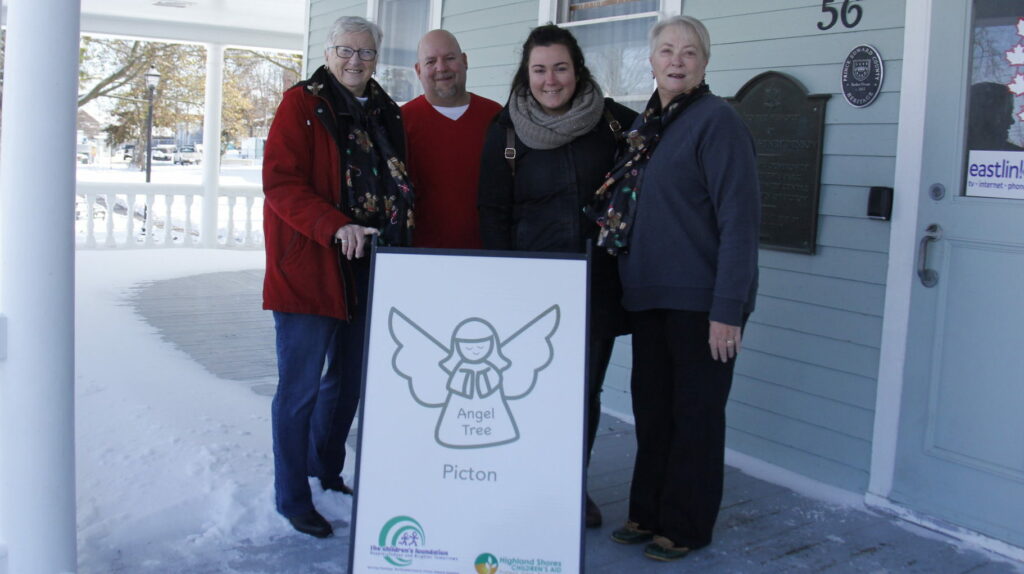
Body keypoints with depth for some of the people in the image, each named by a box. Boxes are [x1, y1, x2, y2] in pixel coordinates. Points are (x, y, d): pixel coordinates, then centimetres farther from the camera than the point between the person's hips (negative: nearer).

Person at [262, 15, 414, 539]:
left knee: (348, 378, 18)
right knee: (301, 387, -1)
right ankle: (293, 498, 13)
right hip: (307, 267, -6)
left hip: (365, 273, 7)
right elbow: (280, 183, -15)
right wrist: (335, 227, -27)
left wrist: (399, 245, 8)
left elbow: (398, 187, 21)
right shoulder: (302, 104, -5)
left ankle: (327, 470, 39)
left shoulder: (384, 112, 14)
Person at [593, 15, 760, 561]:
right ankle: (649, 511, 28)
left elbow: (740, 221, -17)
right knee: (651, 408, 14)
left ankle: (686, 526, 18)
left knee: (695, 413, 4)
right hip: (649, 296, 7)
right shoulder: (645, 125, 12)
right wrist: (630, 282, 12)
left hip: (700, 301, -7)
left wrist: (728, 310, -21)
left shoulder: (716, 120, -11)